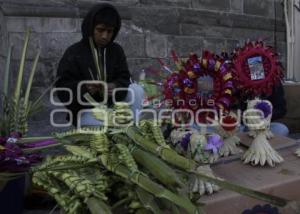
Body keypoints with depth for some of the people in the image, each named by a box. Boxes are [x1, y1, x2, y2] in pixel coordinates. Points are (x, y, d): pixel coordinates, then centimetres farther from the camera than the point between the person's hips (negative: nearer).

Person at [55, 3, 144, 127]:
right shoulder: (74, 53, -12)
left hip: (110, 104, 5)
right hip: (85, 111, -4)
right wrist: (84, 88, -34)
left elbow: (124, 79, -4)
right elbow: (62, 88, -15)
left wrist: (116, 87, -28)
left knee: (137, 90, -17)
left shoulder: (117, 50, 0)